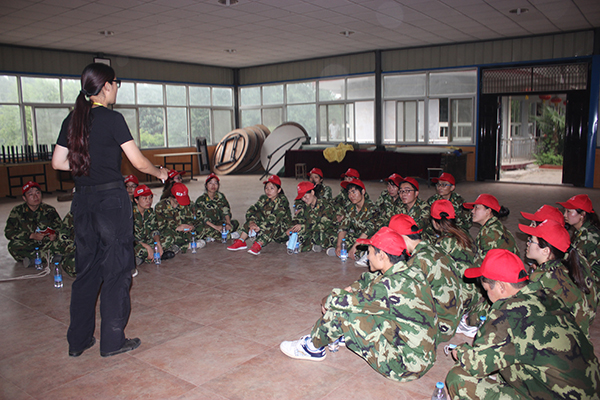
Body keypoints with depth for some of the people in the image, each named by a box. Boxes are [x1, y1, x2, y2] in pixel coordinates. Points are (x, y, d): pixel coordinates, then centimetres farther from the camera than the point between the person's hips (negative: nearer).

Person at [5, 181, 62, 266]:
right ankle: (47, 256, -25)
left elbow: (60, 227, 6)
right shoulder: (17, 212, -2)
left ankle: (32, 260, -25)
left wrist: (55, 235, -19)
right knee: (13, 245, -32)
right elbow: (9, 232, -10)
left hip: (46, 244, 1)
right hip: (27, 245, -1)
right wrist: (31, 236, -21)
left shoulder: (49, 210, 3)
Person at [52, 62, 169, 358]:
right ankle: (112, 341, 12)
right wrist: (159, 173, 8)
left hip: (82, 199, 7)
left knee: (86, 269, 15)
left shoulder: (72, 120, 8)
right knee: (116, 269, 4)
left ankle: (78, 340, 25)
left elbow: (58, 162, 10)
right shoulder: (112, 119, -10)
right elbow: (138, 161, -10)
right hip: (111, 198, -6)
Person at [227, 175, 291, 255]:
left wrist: (259, 227, -34)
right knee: (256, 214, -16)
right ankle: (241, 241, -23)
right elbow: (250, 211, -8)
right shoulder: (264, 198, 1)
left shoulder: (282, 200, -17)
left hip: (283, 230, -5)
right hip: (266, 230, 5)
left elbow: (275, 218, -31)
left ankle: (258, 245, -47)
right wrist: (251, 222, -28)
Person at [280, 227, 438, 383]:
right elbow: (372, 278, 20)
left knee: (341, 313, -12)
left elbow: (348, 303, -18)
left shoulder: (394, 285, -27)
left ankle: (312, 347, 13)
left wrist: (328, 301, 1)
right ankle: (343, 335, 27)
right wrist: (354, 287, 5)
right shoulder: (410, 272, 0)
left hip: (406, 365, -9)